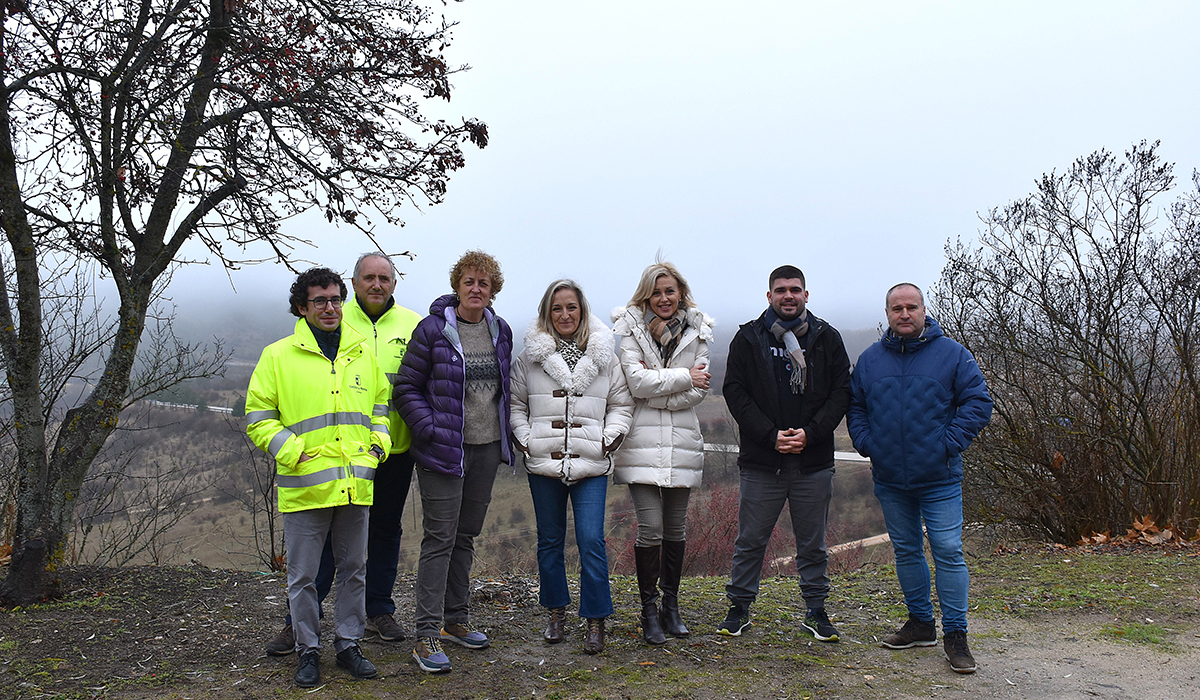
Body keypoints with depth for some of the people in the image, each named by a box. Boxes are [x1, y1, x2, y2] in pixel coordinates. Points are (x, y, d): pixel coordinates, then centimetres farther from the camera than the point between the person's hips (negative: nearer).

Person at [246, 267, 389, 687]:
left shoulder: (362, 353, 11)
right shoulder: (278, 356, 0)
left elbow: (380, 405, 22)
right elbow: (258, 417, 0)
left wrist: (378, 443, 7)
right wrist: (292, 451, -11)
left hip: (356, 485, 4)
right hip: (304, 488, -3)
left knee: (354, 569, 12)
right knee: (303, 574, 5)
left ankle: (348, 644, 26)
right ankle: (308, 651, 20)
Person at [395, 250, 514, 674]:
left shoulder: (501, 331, 9)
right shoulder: (432, 330, -9)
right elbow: (406, 388, -6)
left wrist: (506, 433, 12)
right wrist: (430, 430, -16)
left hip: (487, 448, 6)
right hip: (444, 449, -6)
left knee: (466, 535, 15)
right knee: (440, 539, -6)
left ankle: (455, 620, 28)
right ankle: (427, 636, 0)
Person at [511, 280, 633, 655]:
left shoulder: (604, 356, 5)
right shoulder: (530, 357, 5)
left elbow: (622, 405, 11)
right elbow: (516, 403, 11)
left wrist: (609, 438, -2)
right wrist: (524, 439, -1)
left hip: (591, 464, -1)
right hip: (544, 463, 1)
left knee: (591, 540, -7)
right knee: (549, 539, 11)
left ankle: (595, 621, 4)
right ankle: (556, 611, 27)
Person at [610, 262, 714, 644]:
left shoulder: (696, 332, 8)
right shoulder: (631, 330, 1)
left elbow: (698, 391, -1)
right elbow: (637, 382, -12)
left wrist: (655, 384, -9)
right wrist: (683, 377, -9)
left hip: (682, 441, 3)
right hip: (643, 442, -3)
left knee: (676, 527, 10)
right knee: (650, 528, -7)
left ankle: (671, 605, 24)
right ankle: (649, 610, 8)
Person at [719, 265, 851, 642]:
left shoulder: (827, 338, 6)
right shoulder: (748, 338, 3)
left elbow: (841, 392, 4)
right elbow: (735, 391, -1)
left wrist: (810, 433, -10)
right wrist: (770, 435, -11)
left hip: (814, 459, 1)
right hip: (761, 459, -1)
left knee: (813, 542, 12)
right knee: (750, 540, 7)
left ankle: (816, 610, 26)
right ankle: (740, 607, 21)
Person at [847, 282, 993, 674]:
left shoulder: (952, 354, -2)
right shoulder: (870, 359, 7)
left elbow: (978, 404, -3)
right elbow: (854, 406, 15)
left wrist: (948, 444, -11)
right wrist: (866, 444, 0)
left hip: (939, 479, -4)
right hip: (889, 480, 4)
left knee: (948, 552, -5)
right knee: (906, 551, 13)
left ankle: (955, 634, 6)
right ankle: (920, 623, 27)